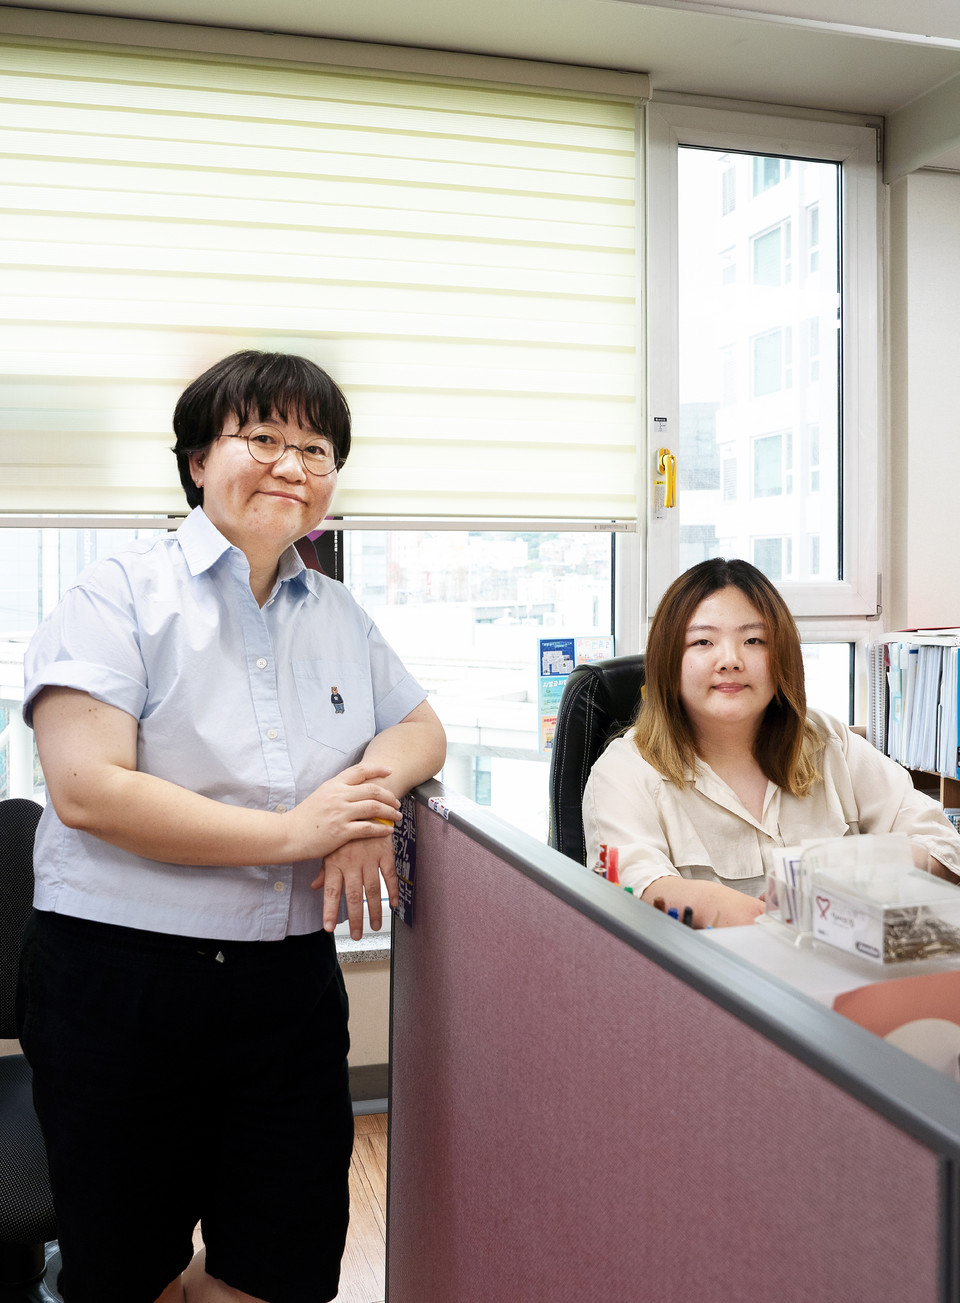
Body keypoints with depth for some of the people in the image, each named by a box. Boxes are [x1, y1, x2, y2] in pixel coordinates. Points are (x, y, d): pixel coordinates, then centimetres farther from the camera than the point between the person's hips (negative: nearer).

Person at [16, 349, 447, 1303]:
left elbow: (420, 728, 17)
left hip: (292, 979, 5)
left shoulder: (338, 616, 10)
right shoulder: (119, 597, -8)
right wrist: (293, 833, -18)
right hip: (121, 980, -4)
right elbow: (86, 789, -18)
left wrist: (373, 787, -7)